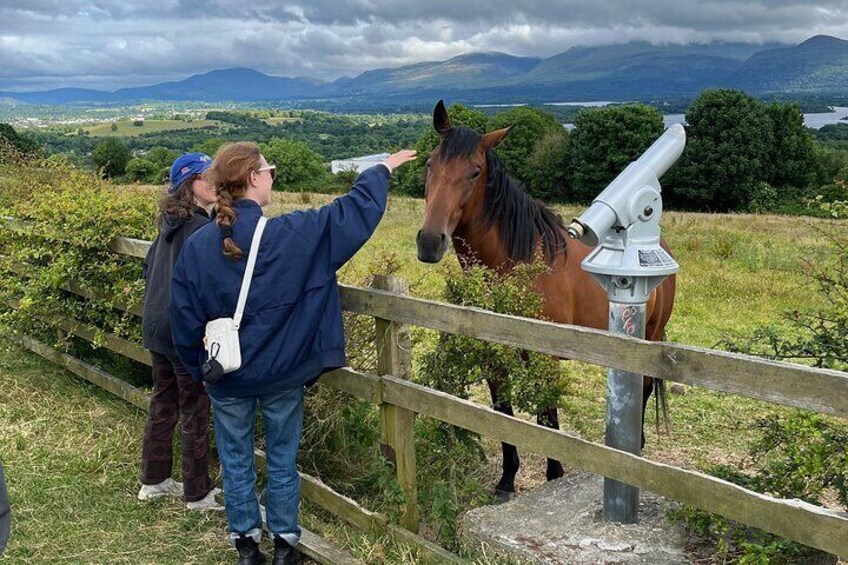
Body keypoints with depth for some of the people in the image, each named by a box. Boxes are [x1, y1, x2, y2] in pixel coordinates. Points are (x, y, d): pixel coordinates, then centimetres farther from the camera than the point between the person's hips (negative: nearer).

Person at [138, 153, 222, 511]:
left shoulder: (170, 223, 9)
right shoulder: (200, 227, -19)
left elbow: (149, 268, 20)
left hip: (156, 325, 9)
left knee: (163, 403, 19)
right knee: (195, 412, 2)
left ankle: (153, 480, 30)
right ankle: (198, 494, 12)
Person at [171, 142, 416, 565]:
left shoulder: (197, 246, -9)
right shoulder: (295, 233, -17)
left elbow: (185, 321, -2)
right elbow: (356, 212, -6)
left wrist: (201, 369, 13)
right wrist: (383, 169, 11)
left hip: (225, 376, 2)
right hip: (281, 373, -1)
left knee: (236, 461, 16)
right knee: (282, 460, 15)